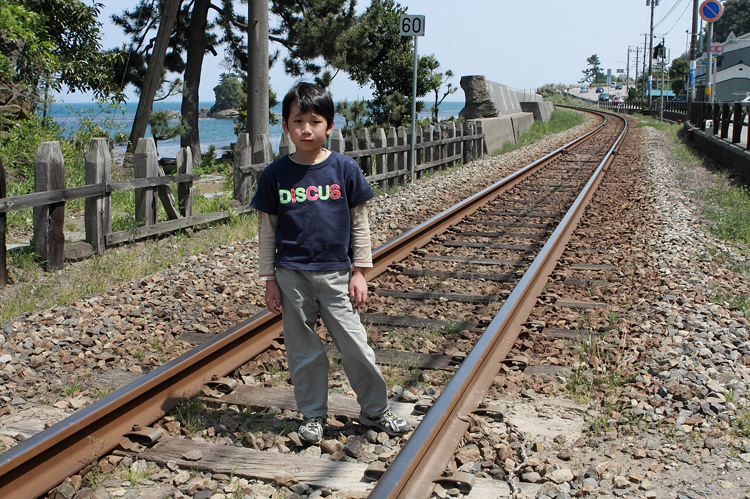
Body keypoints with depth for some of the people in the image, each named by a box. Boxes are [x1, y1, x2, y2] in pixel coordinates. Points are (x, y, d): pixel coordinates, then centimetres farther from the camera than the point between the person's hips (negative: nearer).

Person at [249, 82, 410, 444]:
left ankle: (375, 411, 21)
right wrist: (269, 281, 3)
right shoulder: (275, 175, -1)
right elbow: (267, 231, 4)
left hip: (336, 274, 0)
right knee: (303, 352, 10)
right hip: (291, 276, 1)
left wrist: (359, 271, 1)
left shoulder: (345, 170, -2)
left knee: (355, 347, 3)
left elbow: (360, 224, 4)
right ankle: (313, 416, 26)